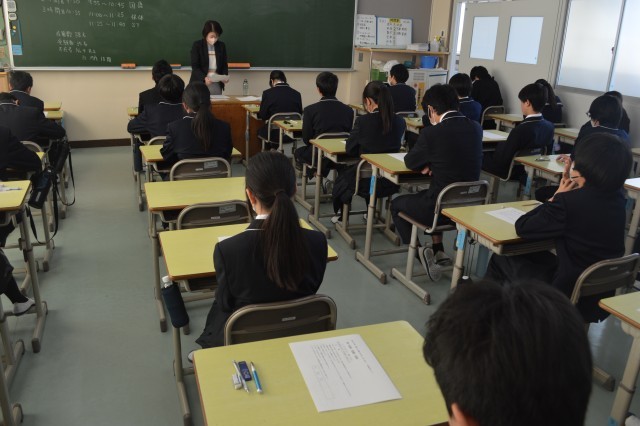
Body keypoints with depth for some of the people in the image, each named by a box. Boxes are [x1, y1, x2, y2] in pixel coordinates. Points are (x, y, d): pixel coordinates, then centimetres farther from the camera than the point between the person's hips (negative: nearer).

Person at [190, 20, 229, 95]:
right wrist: (204, 78, -25)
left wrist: (225, 77, -10)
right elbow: (195, 66, -9)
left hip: (217, 84, 3)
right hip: (200, 83, -3)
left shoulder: (221, 46, 6)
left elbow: (224, 64, 10)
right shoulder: (197, 45, -4)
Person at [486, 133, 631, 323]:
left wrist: (556, 196, -7)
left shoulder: (569, 202, -27)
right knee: (534, 255, 29)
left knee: (501, 260, 14)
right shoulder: (617, 200, -3)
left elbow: (522, 227, -15)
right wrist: (565, 196, 0)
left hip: (570, 297, -7)